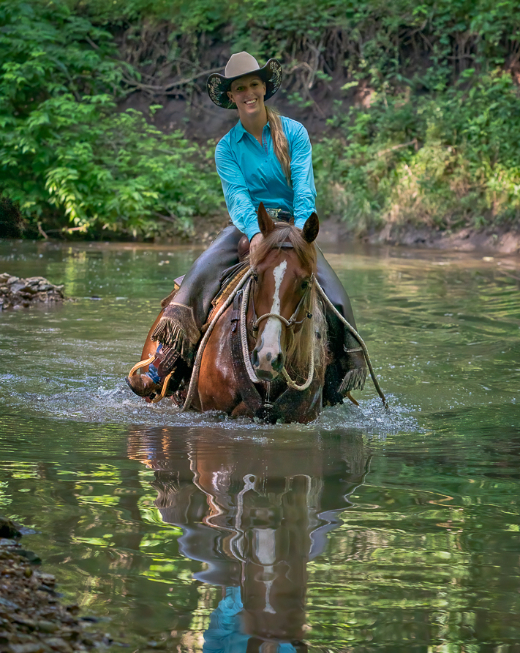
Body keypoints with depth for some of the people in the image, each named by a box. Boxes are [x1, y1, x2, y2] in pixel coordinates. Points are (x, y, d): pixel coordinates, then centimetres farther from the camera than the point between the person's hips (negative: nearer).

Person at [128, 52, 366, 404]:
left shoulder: (294, 133, 2)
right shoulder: (227, 148, 4)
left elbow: (305, 191, -8)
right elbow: (237, 196, -12)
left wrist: (299, 233, -26)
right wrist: (255, 233, -32)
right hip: (247, 227, 0)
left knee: (333, 292, -23)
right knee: (203, 270, -28)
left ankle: (342, 378, -11)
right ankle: (164, 366, -33)